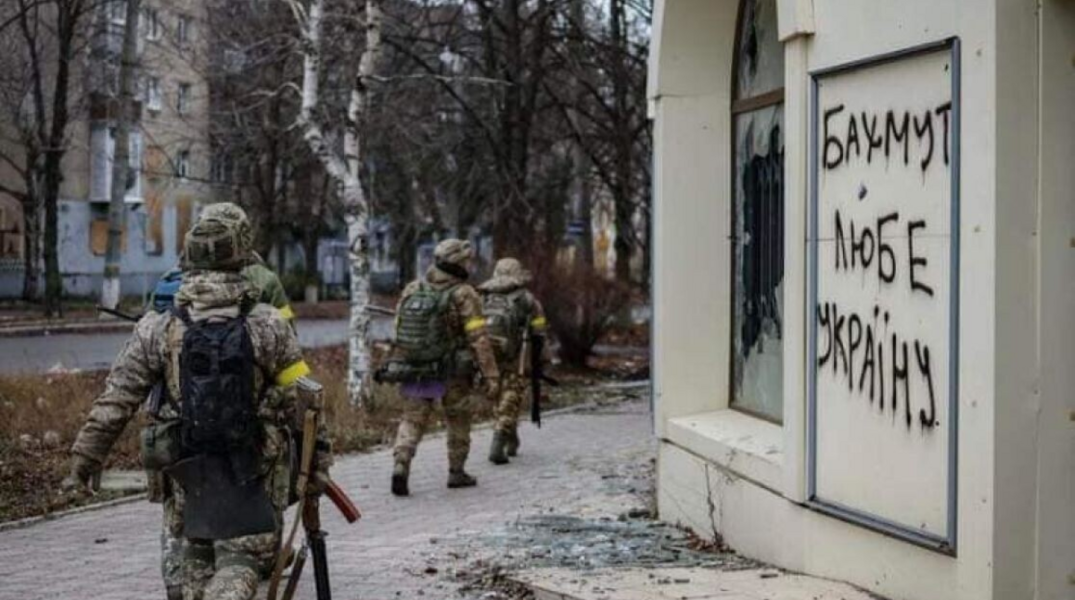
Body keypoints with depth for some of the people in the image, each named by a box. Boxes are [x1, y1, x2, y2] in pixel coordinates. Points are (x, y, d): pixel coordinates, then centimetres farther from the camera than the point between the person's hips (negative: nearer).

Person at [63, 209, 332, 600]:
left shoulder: (158, 329, -4)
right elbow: (302, 399, -3)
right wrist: (318, 456, 6)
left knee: (195, 557, 20)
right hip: (251, 470, -2)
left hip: (185, 467, 2)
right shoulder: (269, 326, -6)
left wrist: (86, 458, 4)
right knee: (239, 560, 3)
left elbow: (115, 402, -3)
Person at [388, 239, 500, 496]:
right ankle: (456, 472, 23)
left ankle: (401, 464, -11)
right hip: (451, 372, -3)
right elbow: (478, 339, -16)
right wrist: (492, 376, -16)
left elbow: (399, 332, 8)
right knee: (457, 420, 16)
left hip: (414, 371, 3)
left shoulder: (411, 290, 4)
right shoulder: (463, 295, -11)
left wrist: (399, 365, 20)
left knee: (413, 419, 10)